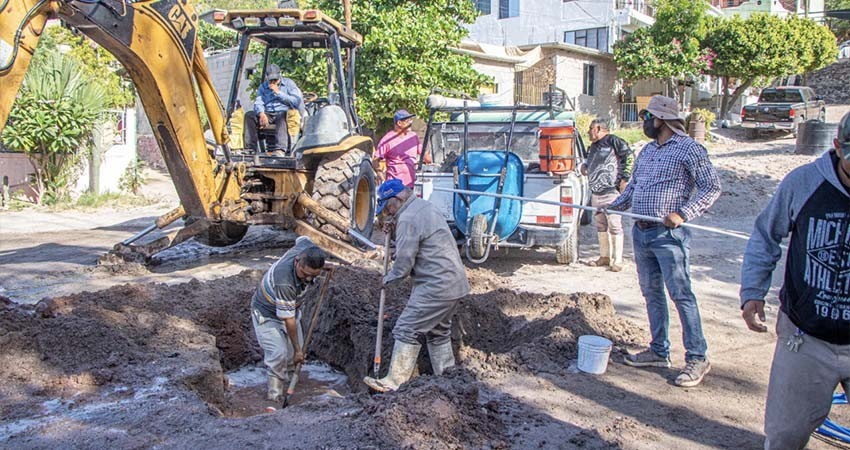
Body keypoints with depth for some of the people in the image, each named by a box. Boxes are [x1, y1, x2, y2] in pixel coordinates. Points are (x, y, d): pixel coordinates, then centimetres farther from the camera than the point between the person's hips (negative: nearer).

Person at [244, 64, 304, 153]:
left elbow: (296, 101, -4)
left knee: (283, 116, -40)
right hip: (268, 114, 4)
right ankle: (250, 148, -28)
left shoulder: (289, 83, 10)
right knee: (249, 115, -20)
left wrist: (278, 93, -8)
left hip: (283, 113, -4)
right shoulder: (263, 87, 19)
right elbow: (258, 103, 4)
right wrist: (261, 114, -19)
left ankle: (280, 148, -55)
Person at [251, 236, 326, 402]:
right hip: (267, 314, -7)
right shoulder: (284, 281, -42)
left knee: (295, 354, 5)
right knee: (278, 353, -21)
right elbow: (288, 319, -32)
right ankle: (275, 396, -8)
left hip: (290, 308, 8)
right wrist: (297, 349, -22)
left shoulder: (307, 249, -23)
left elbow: (303, 239, 5)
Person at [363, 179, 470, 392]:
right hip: (455, 282, 10)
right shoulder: (426, 206, 15)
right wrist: (394, 233, 13)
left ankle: (394, 382, -2)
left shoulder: (407, 219, -16)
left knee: (407, 330, -6)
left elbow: (404, 262, -16)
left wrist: (388, 279, 2)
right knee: (439, 331, 19)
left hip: (436, 285, -10)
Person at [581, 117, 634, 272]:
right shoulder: (593, 146, 18)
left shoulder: (612, 141, -9)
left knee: (614, 226, -5)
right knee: (601, 226, 14)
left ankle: (617, 260, 0)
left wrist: (624, 179, -15)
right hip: (595, 193, 9)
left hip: (611, 192, -9)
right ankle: (604, 257, 23)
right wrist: (585, 166, 12)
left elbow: (629, 157, -12)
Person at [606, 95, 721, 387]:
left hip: (669, 234, -8)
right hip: (640, 232, 8)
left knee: (681, 294, -7)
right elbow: (633, 186, 26)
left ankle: (697, 358, 2)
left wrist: (682, 214, -20)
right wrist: (613, 207, 12)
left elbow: (711, 187, -11)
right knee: (651, 293, 12)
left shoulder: (689, 149, -8)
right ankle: (659, 352, 22)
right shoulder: (647, 150, 17)